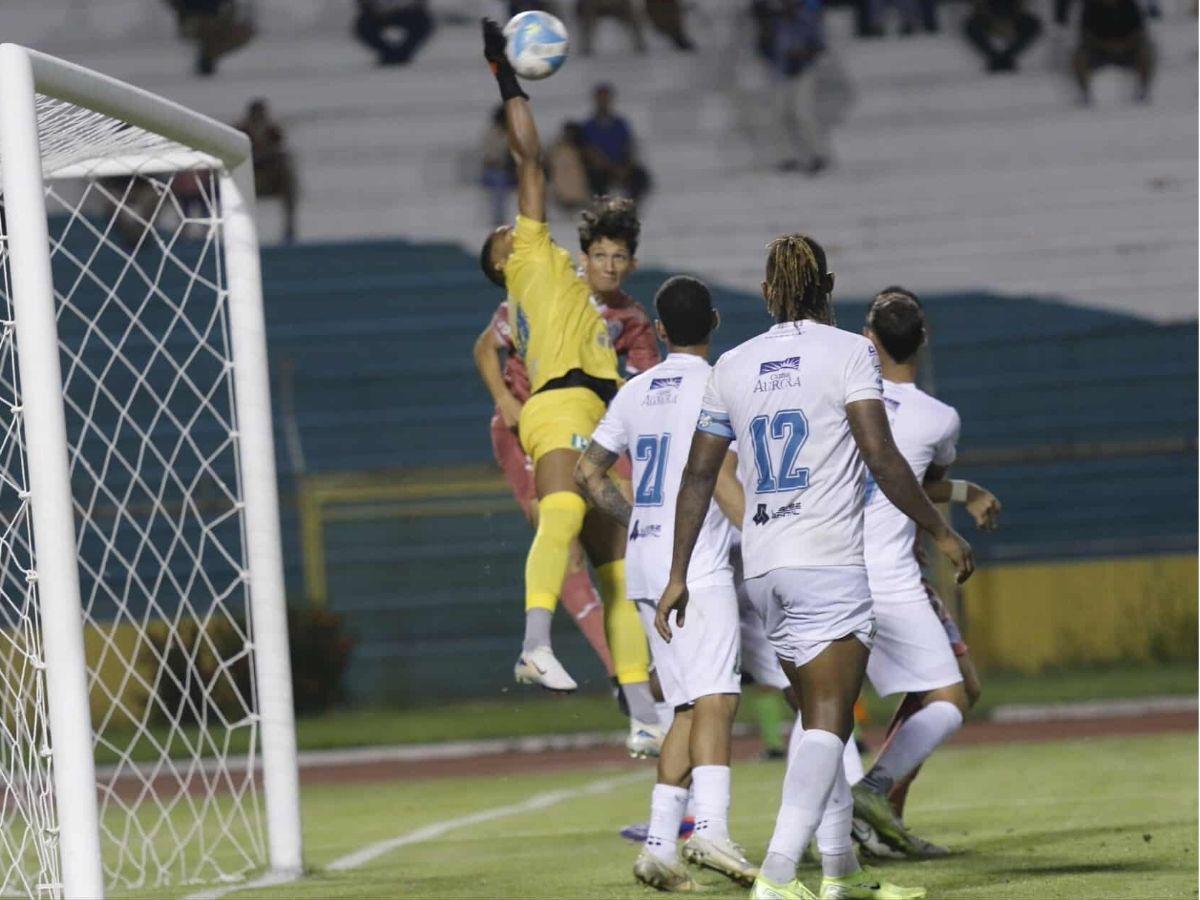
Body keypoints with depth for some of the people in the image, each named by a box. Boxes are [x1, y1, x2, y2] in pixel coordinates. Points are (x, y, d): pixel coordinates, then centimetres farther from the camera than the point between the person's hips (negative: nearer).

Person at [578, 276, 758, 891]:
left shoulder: (636, 393, 15)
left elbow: (589, 473, 21)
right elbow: (722, 478, -14)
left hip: (646, 564, 7)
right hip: (697, 565, -7)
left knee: (688, 706, 10)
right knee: (715, 696, -17)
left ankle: (660, 845, 4)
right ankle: (711, 826, -35)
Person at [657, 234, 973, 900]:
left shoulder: (732, 366, 11)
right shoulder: (849, 352, -3)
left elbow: (699, 475, 11)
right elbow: (882, 460, -11)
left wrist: (678, 575, 15)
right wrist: (941, 531, -1)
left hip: (763, 569, 6)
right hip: (829, 563, -6)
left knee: (818, 715, 18)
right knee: (828, 723, -10)